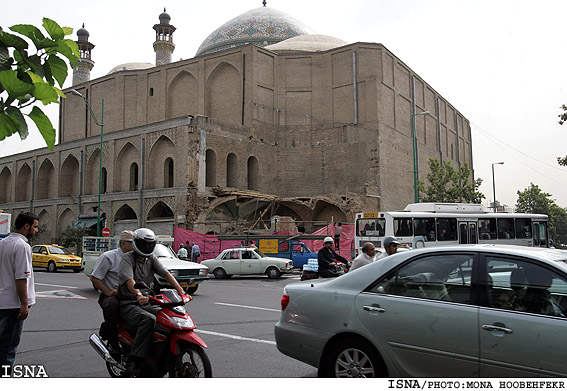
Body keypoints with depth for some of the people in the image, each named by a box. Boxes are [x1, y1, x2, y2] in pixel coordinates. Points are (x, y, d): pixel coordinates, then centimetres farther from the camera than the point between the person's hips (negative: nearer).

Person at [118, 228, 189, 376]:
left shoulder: (151, 258, 10)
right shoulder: (128, 259, -10)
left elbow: (166, 273, -1)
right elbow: (129, 280, -28)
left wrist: (181, 291, -15)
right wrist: (138, 294, -49)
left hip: (145, 303, 6)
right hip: (127, 304, -6)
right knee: (149, 320, -34)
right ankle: (133, 362, -30)